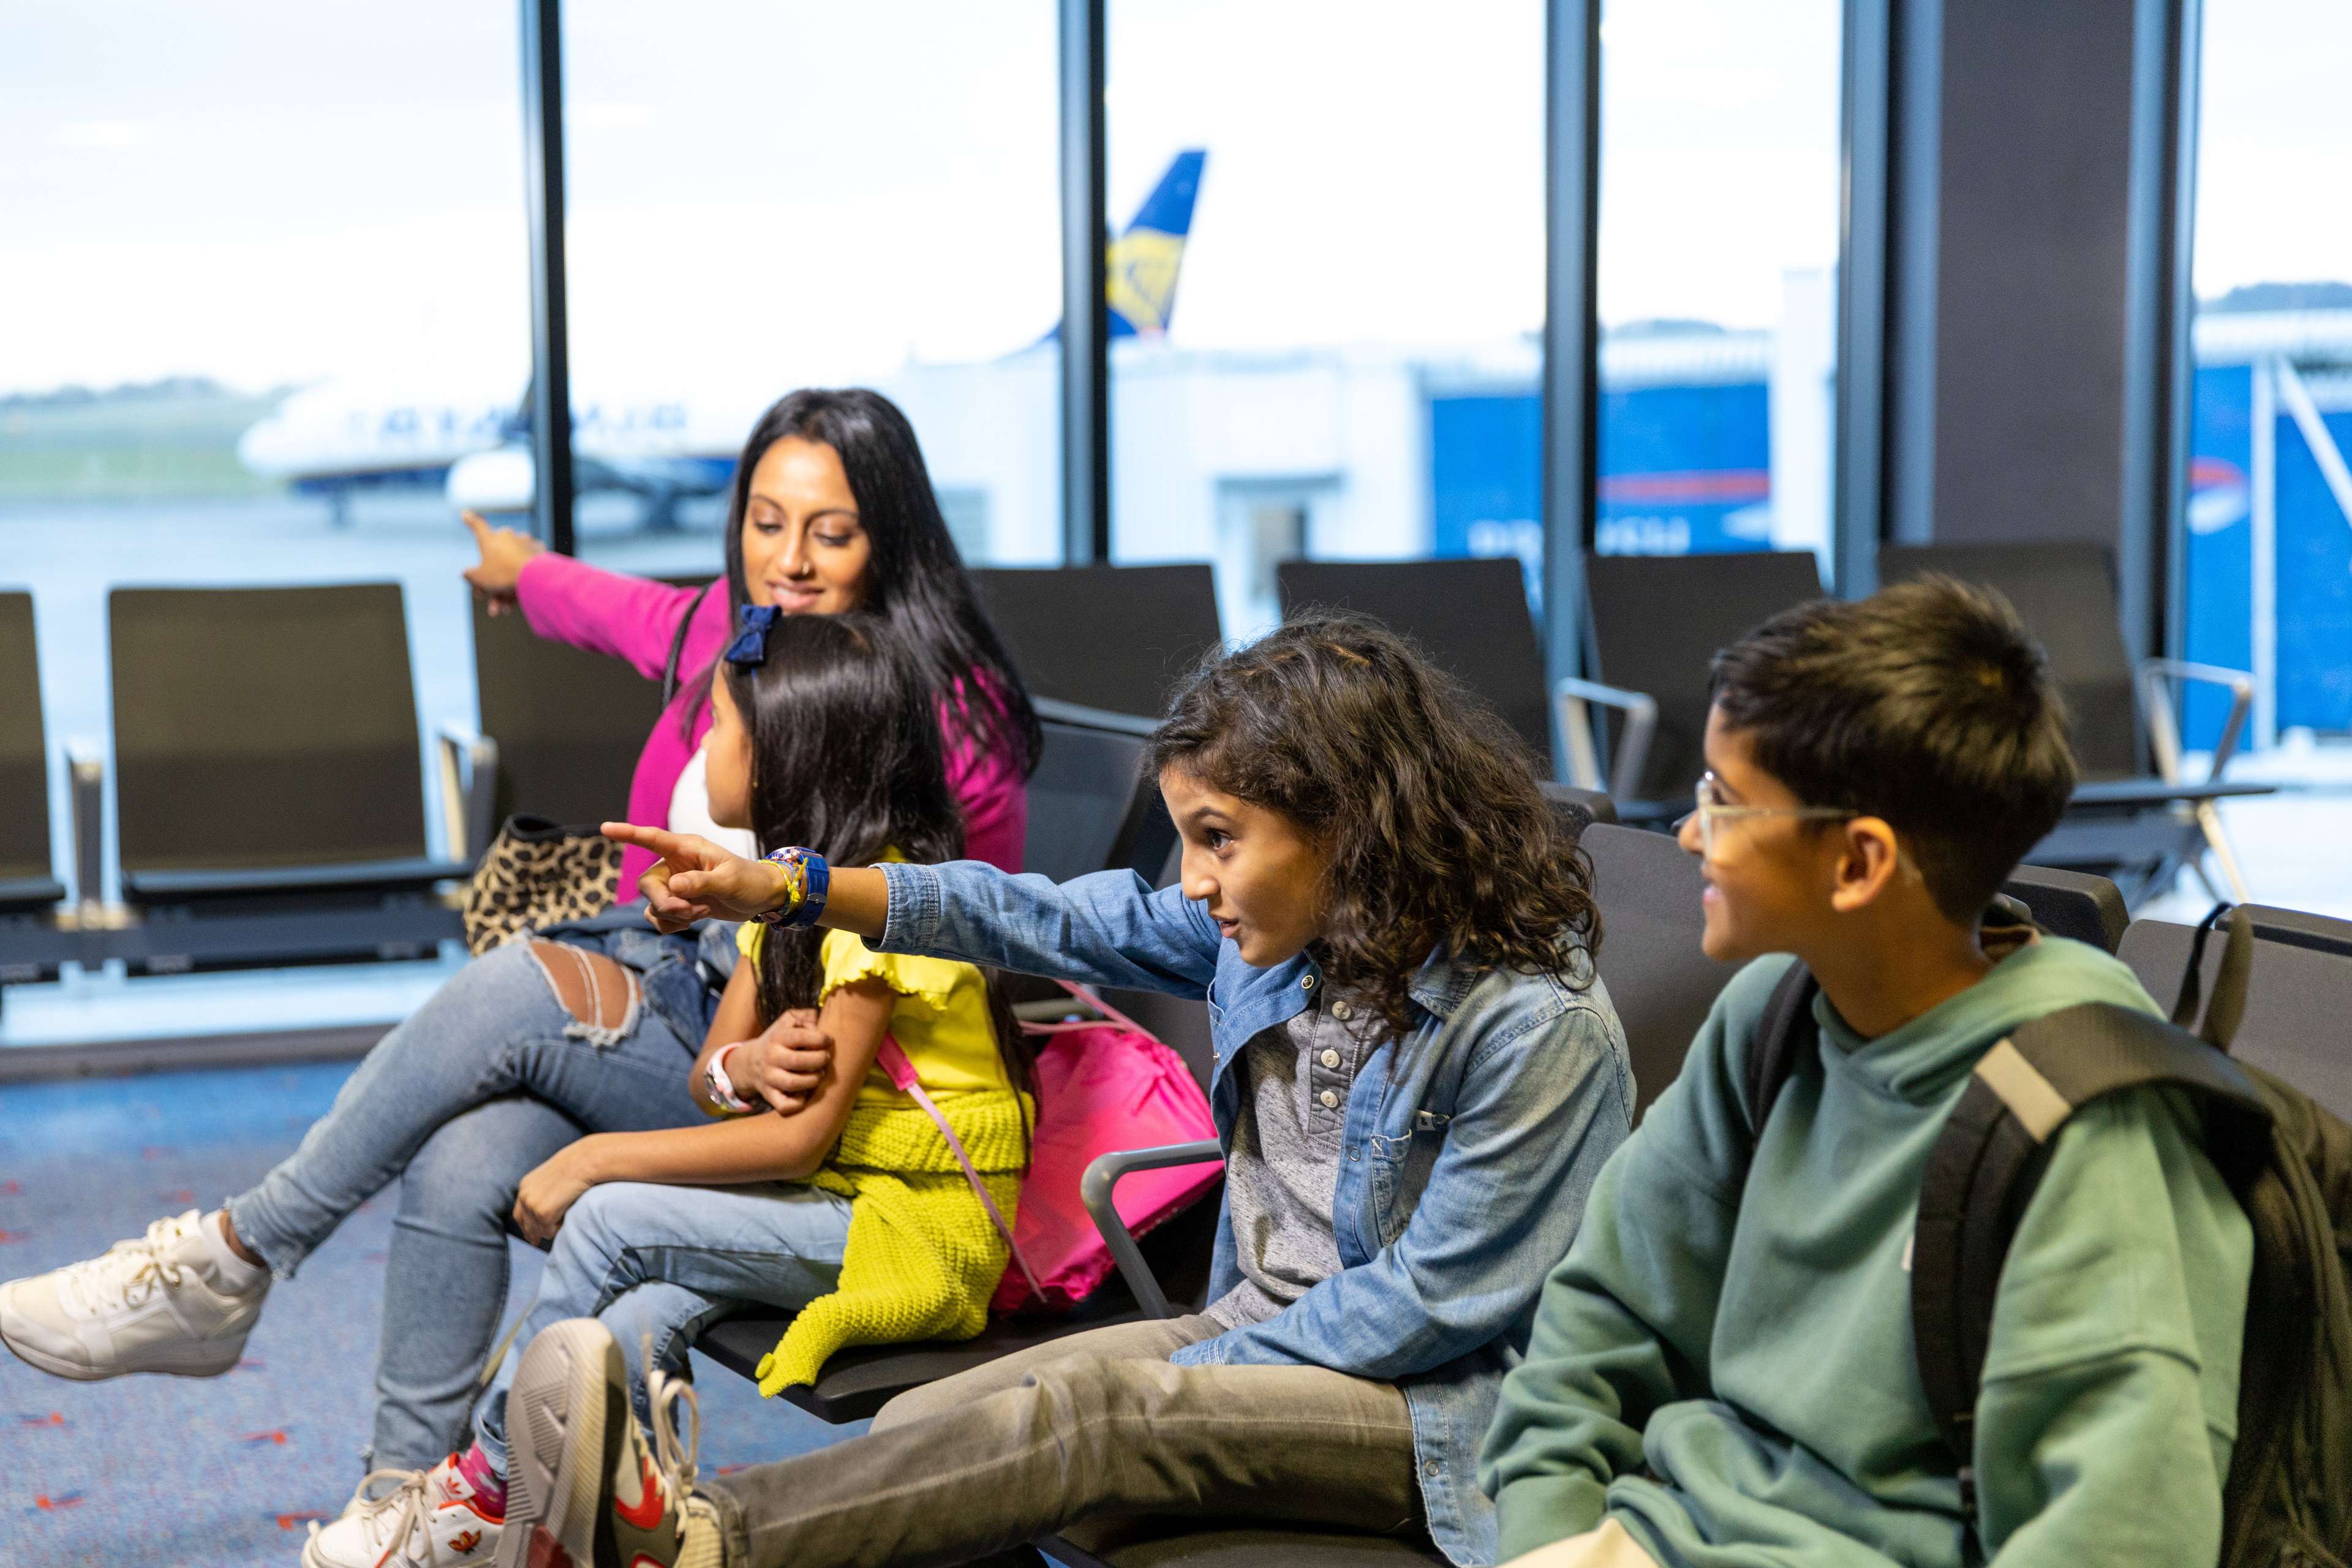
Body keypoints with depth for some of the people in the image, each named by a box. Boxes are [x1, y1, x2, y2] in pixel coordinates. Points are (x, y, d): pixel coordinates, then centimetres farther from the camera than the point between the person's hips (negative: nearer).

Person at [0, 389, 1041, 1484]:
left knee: (519, 988, -28)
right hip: (667, 983, 6)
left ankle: (225, 1264, -13)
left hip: (787, 1057, -5)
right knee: (463, 1161, -26)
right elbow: (614, 609, 31)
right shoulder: (726, 631, 7)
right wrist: (521, 571, 51)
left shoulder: (956, 713, -11)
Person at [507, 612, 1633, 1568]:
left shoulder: (1539, 1028, -19)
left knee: (1099, 1408, -31)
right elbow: (1054, 923, 6)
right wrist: (786, 890, 2)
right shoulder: (1272, 929, 2)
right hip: (1265, 1334, 8)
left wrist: (1197, 1375, -15)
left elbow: (1430, 1302, -17)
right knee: (920, 1430, -12)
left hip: (1436, 1411, -8)